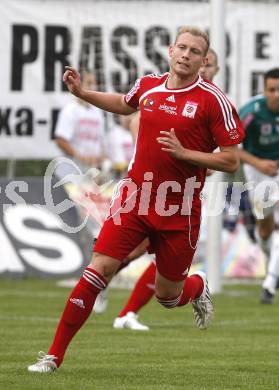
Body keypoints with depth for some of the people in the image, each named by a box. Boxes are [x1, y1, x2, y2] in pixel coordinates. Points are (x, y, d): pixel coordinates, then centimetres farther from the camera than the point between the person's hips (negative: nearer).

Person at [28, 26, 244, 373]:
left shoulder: (213, 100, -9)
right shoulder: (148, 85, 4)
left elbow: (231, 161, -8)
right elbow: (123, 104, 30)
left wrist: (183, 152, -18)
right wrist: (81, 92, 19)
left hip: (178, 211, -2)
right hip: (134, 199, 3)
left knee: (167, 296, 8)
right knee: (98, 270, -10)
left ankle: (199, 287, 47)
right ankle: (54, 355, -5)